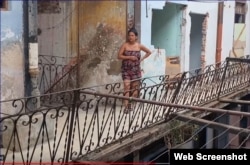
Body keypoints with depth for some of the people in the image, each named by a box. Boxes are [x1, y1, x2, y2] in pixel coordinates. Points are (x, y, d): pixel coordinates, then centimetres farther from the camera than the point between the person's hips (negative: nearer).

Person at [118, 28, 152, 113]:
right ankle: (126, 106, -16)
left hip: (136, 69, 2)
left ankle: (130, 104, 22)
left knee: (134, 87, 7)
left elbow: (149, 52, 15)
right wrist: (129, 57, -16)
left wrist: (142, 58, 4)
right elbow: (119, 56, -5)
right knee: (127, 86, -13)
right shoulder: (125, 45, -4)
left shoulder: (139, 46, 1)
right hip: (126, 69, -2)